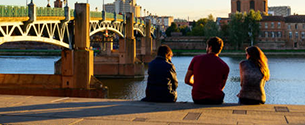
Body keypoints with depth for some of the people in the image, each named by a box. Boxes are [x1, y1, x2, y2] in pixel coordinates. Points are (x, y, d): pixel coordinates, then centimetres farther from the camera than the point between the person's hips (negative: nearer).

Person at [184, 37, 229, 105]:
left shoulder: (196, 59, 0)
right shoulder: (225, 66, -4)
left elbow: (187, 80, 5)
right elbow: (221, 87, 9)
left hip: (197, 99, 2)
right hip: (215, 100, -1)